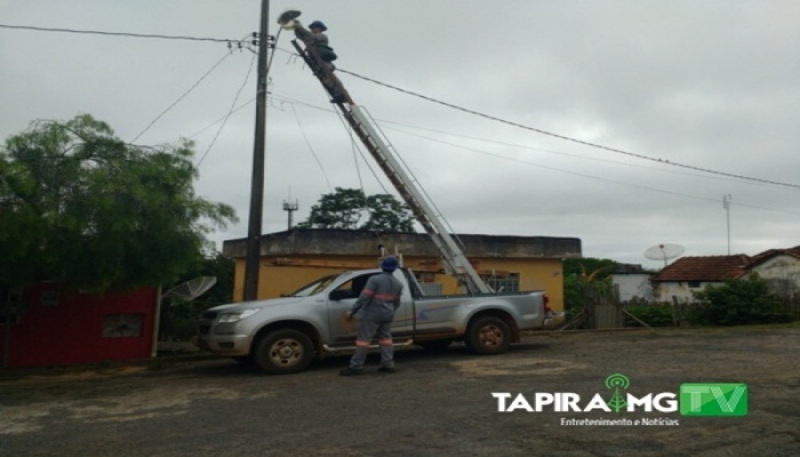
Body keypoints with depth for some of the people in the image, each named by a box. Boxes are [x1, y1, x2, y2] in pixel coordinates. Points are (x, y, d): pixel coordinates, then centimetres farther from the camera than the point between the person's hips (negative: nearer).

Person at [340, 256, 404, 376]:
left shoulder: (375, 279, -14)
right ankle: (388, 364, 13)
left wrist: (352, 311, -13)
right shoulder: (398, 284, 7)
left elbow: (364, 297, -18)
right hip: (387, 315, 7)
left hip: (372, 314, -6)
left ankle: (356, 366, -4)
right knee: (385, 338, 15)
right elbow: (397, 303, 15)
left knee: (364, 339, -5)